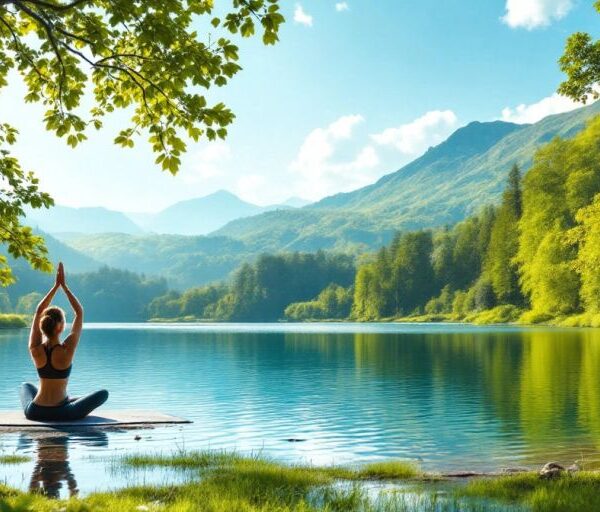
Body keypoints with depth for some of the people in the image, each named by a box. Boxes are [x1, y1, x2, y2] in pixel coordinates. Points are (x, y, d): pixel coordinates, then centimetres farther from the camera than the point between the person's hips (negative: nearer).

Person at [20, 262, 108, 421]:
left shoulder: (35, 349, -8)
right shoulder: (66, 350, -17)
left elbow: (38, 312, 5)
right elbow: (79, 313, -8)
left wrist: (56, 285, 5)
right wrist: (63, 285, -5)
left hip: (34, 412, 5)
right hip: (61, 414, -4)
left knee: (25, 385, 39)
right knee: (103, 393, 15)